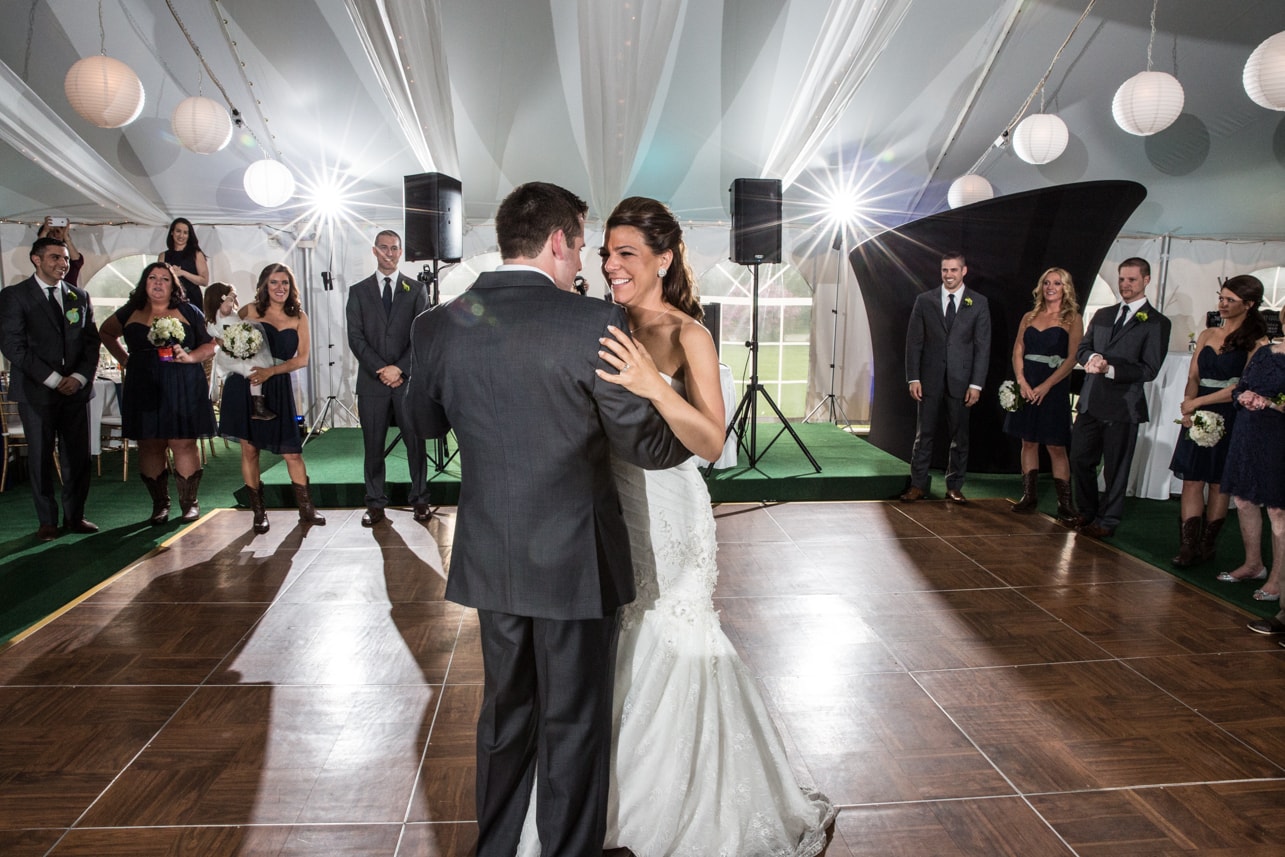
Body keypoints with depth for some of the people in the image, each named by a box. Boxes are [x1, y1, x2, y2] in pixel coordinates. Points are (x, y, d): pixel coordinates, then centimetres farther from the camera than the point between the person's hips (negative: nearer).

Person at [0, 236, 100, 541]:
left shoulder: (79, 296, 12)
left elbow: (91, 341, 11)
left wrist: (80, 377, -5)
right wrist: (53, 379, -13)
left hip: (75, 389, 3)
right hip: (36, 391, -3)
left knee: (78, 456, 4)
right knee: (40, 458, 4)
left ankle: (75, 516, 16)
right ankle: (47, 521, 14)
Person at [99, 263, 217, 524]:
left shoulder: (188, 312, 5)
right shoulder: (131, 312, 11)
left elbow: (211, 344, 5)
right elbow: (107, 332, 27)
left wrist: (189, 357, -13)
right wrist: (125, 360, 15)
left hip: (183, 388, -2)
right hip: (144, 389, 3)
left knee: (183, 444, -5)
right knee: (150, 445, 3)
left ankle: (189, 502, 5)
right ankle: (160, 503, 13)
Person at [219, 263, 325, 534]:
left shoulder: (299, 317, 4)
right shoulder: (249, 311, 3)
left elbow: (302, 358, 0)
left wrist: (271, 371, -13)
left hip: (278, 389, 0)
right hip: (243, 386, 0)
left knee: (292, 451, -1)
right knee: (249, 449, 4)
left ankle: (306, 509, 12)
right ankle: (258, 512, 15)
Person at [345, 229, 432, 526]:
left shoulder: (416, 289, 8)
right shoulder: (358, 291, 10)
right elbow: (356, 337, 2)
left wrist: (399, 368, -10)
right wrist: (381, 369, -10)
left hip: (409, 379, -1)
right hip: (372, 380, 1)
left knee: (416, 442, 3)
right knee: (373, 446, 5)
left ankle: (420, 499, 14)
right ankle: (375, 503, 14)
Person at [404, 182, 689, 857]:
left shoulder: (436, 326, -4)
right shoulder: (593, 324, -18)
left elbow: (424, 424, 13)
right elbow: (646, 446, -12)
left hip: (489, 559, 5)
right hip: (576, 561, -4)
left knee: (504, 709, 24)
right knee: (574, 722, 14)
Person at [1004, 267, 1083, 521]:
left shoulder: (1072, 319, 0)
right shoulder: (1029, 317, 12)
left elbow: (1072, 358, -8)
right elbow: (1017, 352, 6)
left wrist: (1045, 386, -16)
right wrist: (1022, 382, -10)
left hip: (1054, 388, -4)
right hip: (1026, 387, 4)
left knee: (1056, 447, -4)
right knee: (1028, 442, 7)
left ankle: (1065, 504, 1)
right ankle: (1029, 496, 14)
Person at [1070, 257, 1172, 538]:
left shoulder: (1156, 322, -3)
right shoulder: (1103, 315, 15)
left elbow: (1149, 369, -10)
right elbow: (1081, 349, 11)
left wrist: (1110, 368, -22)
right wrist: (1093, 357, -12)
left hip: (1122, 406, -5)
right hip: (1090, 402, 5)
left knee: (1115, 468, 5)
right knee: (1080, 460, 11)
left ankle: (1107, 521, 19)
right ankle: (1087, 512, 29)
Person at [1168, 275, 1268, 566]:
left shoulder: (1256, 341, -4)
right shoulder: (1207, 335, 12)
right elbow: (1193, 377, 8)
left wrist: (1197, 401, -13)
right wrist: (1188, 407, -10)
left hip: (1229, 419, -4)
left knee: (1218, 484, 5)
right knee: (1192, 481, -2)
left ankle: (1207, 545, 13)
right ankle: (1188, 548, -3)